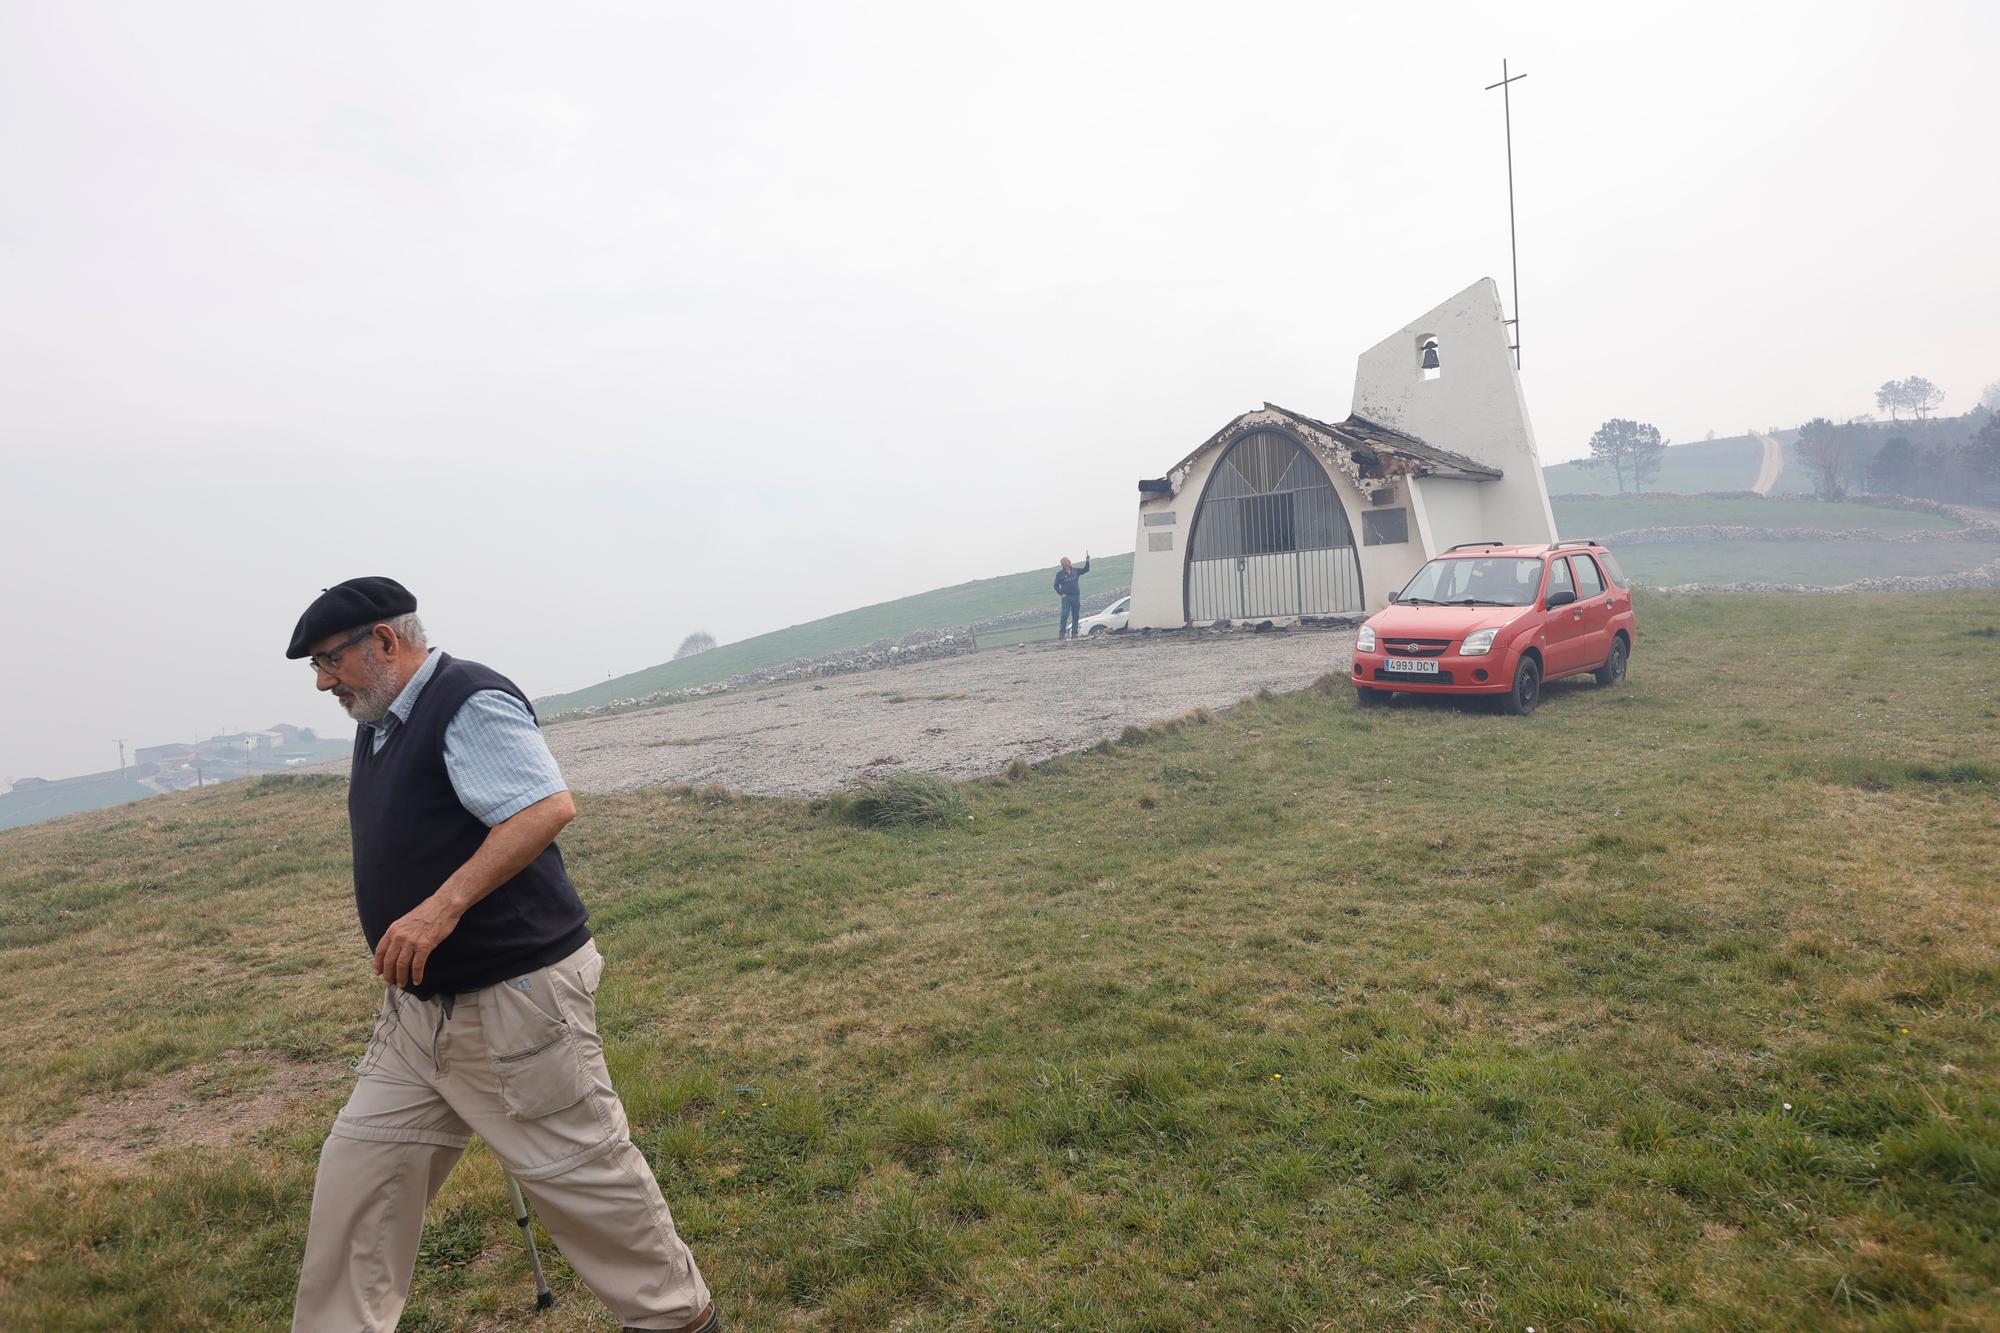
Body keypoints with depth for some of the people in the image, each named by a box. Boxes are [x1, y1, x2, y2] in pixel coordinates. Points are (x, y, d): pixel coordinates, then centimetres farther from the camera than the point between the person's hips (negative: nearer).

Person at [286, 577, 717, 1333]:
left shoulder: (470, 702, -16)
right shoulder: (379, 725, 13)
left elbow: (549, 808, -28)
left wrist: (442, 908, -31)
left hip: (513, 997, -9)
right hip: (419, 1008, 9)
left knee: (577, 1169, 4)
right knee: (359, 1170, 10)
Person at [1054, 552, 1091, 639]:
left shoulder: (1075, 571, 10)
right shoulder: (1060, 574, 0)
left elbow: (1086, 570, 8)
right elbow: (1056, 585, 3)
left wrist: (1087, 561, -7)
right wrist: (1061, 594, -9)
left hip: (1076, 597, 4)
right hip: (1066, 597, -4)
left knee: (1076, 616, 4)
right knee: (1064, 615, -12)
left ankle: (1074, 633, 10)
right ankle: (1062, 633, -12)